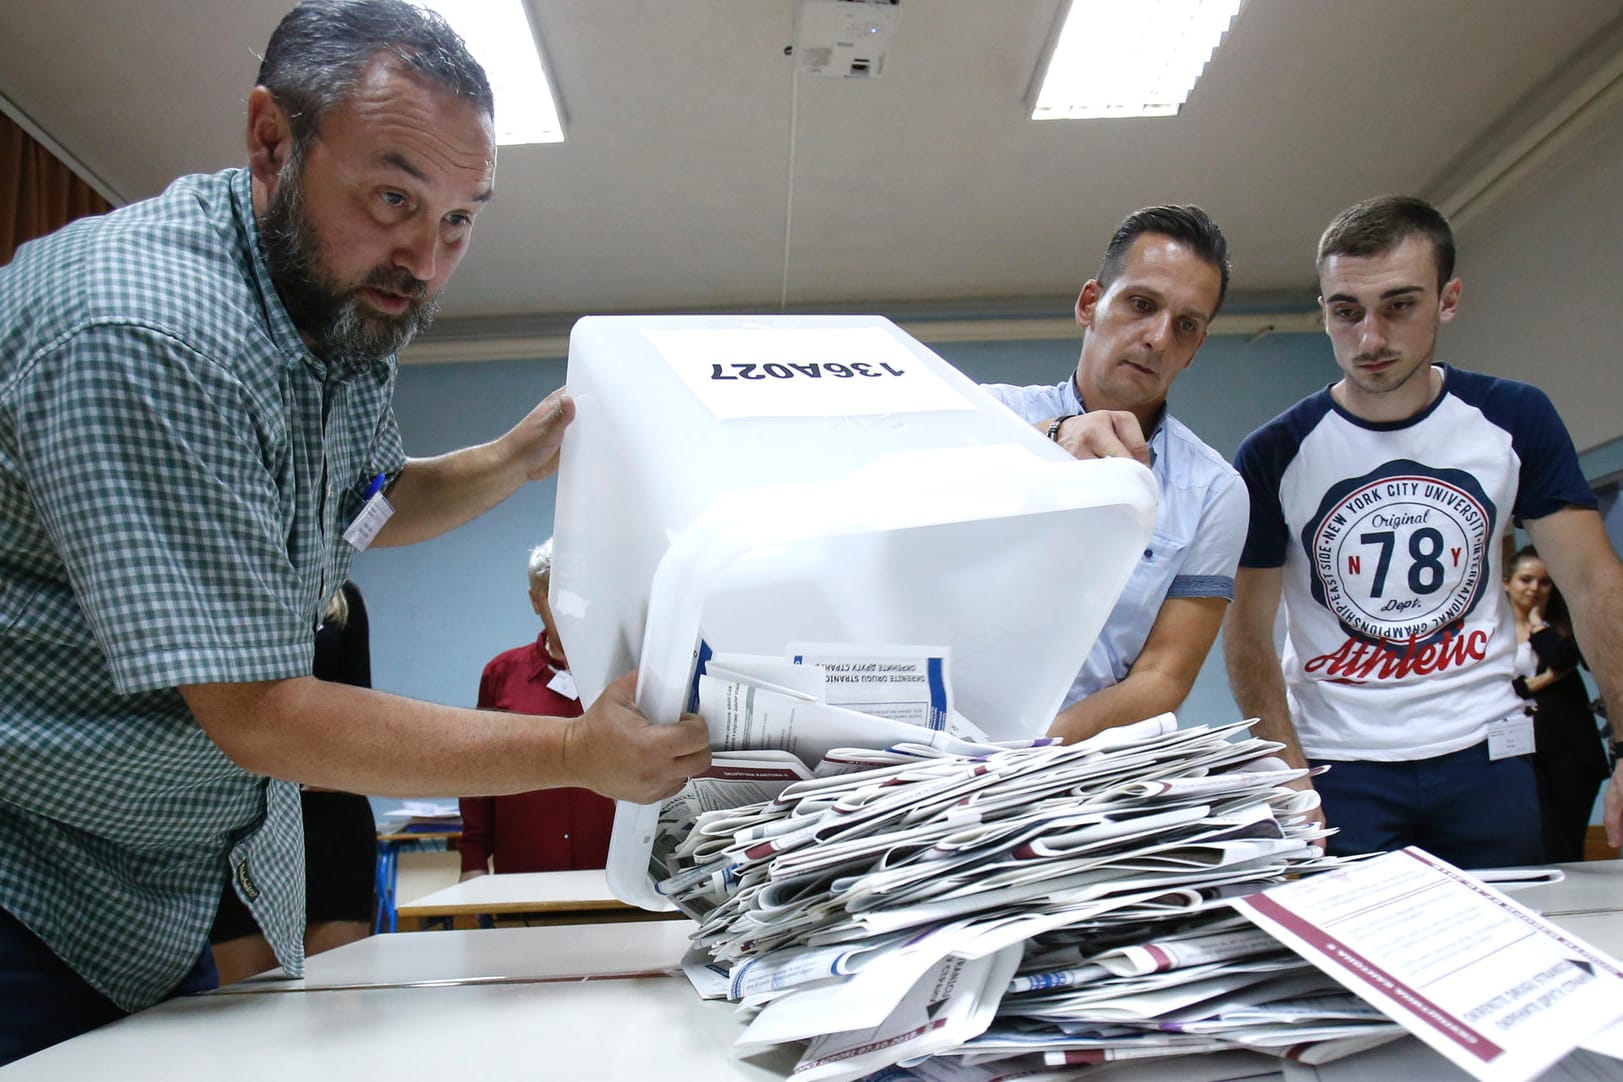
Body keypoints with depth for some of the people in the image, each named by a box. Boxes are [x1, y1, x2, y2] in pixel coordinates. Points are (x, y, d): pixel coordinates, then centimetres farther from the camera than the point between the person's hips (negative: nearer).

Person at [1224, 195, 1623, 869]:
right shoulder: (1274, 456, -8)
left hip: (1485, 756, 2)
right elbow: (1248, 633, -5)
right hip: (1338, 767, -2)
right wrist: (1292, 781, -16)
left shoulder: (1515, 420, -1)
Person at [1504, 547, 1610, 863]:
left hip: (1568, 745, 0)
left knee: (1564, 848, 0)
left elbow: (1562, 658, -13)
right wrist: (1541, 682, -9)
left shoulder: (1562, 624, 11)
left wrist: (1537, 619, 1)